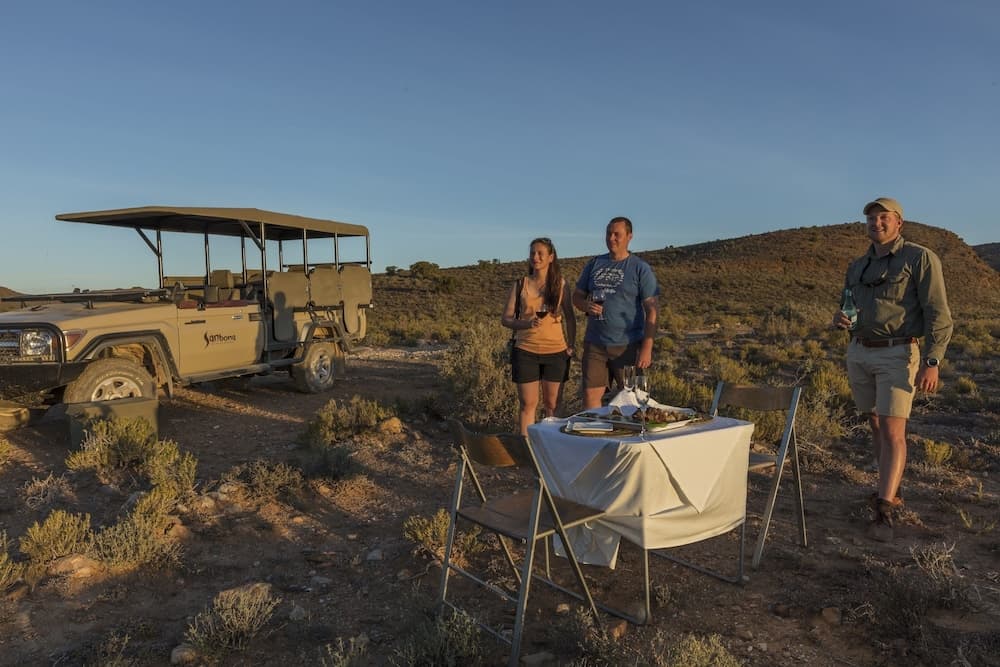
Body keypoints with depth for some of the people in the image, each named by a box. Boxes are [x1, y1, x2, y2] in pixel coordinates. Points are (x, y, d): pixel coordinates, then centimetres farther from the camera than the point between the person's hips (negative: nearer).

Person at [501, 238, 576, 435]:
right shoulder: (520, 285, 2)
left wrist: (571, 345, 3)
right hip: (526, 352, 0)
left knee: (552, 404, 8)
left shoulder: (560, 285, 2)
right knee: (527, 404, 3)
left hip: (556, 352, 0)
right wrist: (525, 324, -17)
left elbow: (570, 317, 10)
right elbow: (505, 319, 1)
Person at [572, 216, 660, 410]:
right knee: (590, 395, 1)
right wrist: (586, 305, -7)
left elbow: (651, 311, -6)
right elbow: (577, 296, 18)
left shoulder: (640, 268, -1)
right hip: (595, 344, 4)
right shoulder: (594, 264, 11)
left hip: (628, 345, -3)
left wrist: (647, 348, -14)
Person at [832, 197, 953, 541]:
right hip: (860, 354, 6)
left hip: (898, 356, -6)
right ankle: (891, 490, 27)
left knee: (893, 431, -11)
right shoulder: (857, 267, 11)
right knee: (877, 426, 13)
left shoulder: (920, 258, -6)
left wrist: (932, 362, -20)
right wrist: (840, 318, -5)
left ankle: (883, 510, -11)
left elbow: (938, 314, -11)